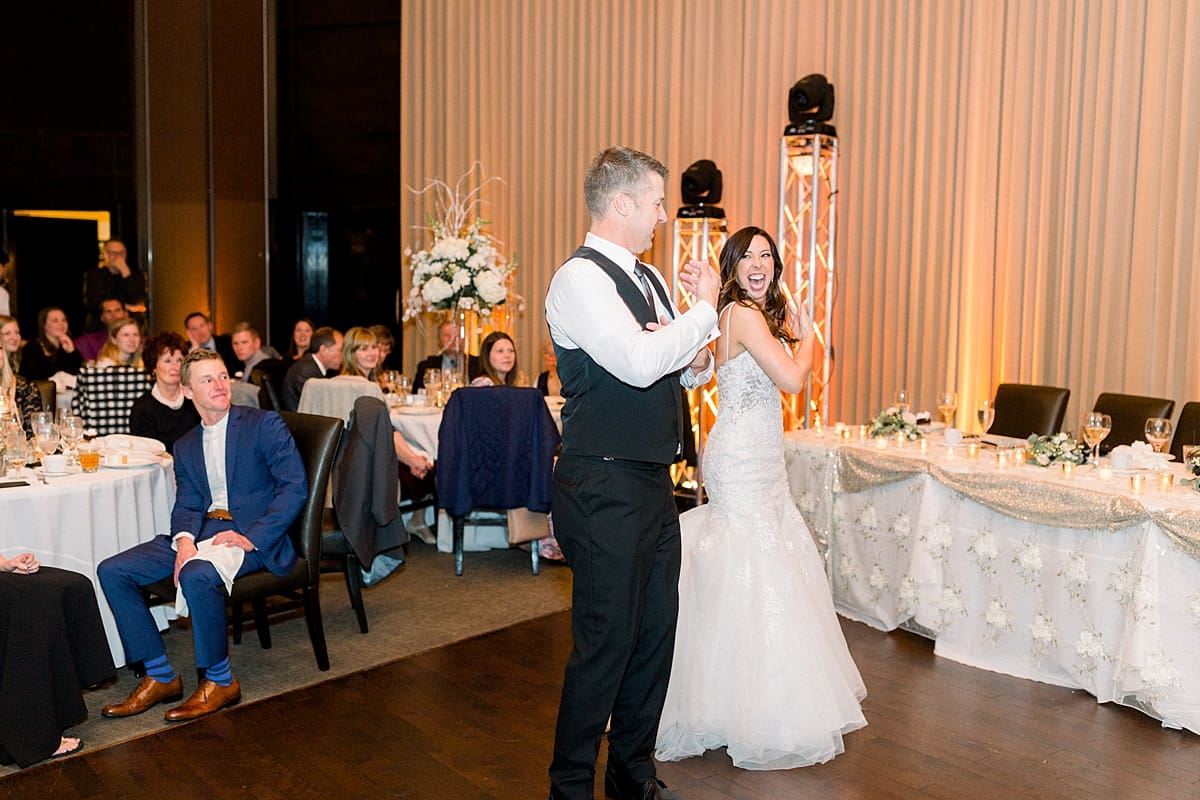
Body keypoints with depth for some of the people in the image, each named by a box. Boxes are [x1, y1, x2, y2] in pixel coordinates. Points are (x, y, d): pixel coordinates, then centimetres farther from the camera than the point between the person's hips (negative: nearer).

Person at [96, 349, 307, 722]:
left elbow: (295, 486, -11)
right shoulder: (185, 446, 18)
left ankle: (220, 681, -13)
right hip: (202, 533, 7)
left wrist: (252, 536, -19)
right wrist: (184, 539, -14)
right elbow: (186, 505, 10)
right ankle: (160, 677, 1)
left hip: (254, 537, -7)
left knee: (196, 575, -35)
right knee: (112, 571, -6)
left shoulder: (265, 425, -1)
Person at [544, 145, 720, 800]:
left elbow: (689, 370, 22)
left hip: (653, 484, 9)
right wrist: (705, 310, -12)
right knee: (605, 644, 0)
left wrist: (696, 359, -2)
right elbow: (639, 363, -27)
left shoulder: (649, 278, 14)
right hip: (604, 489, -9)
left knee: (655, 635, 16)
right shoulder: (580, 278, -13)